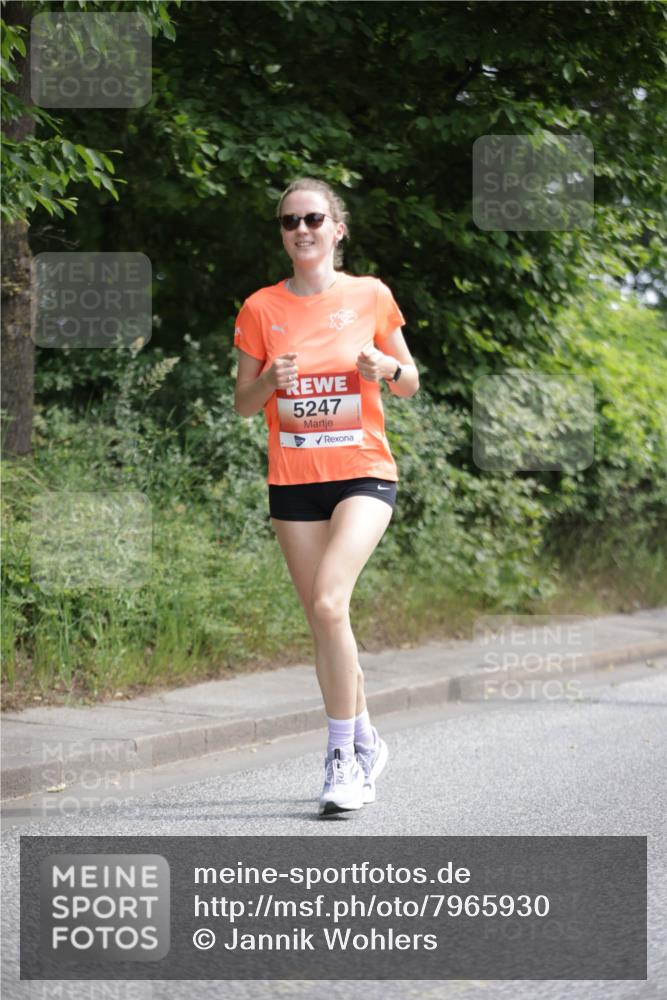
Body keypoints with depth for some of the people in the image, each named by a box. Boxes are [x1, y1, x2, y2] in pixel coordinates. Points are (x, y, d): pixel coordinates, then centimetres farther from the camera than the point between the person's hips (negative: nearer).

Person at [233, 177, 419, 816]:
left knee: (328, 602, -22)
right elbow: (243, 404, 8)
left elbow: (410, 384, 10)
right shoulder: (260, 309, 4)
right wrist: (271, 381, -13)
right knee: (322, 620, 6)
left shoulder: (371, 296, 1)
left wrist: (389, 369, -12)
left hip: (363, 474, -3)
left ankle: (342, 755, -13)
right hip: (293, 480, 3)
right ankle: (365, 742, 25)